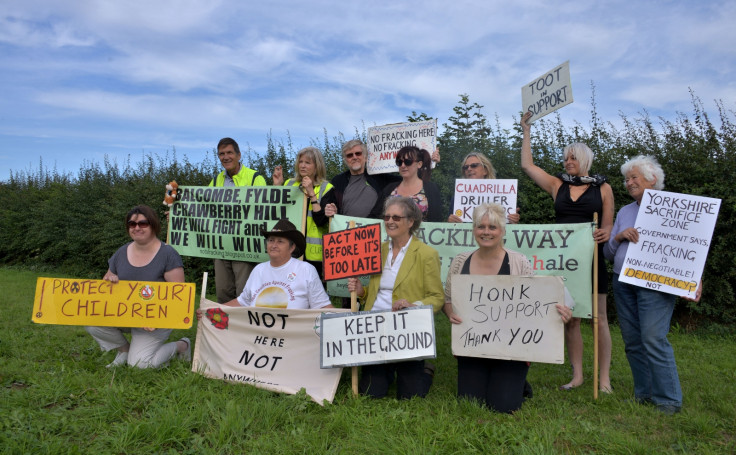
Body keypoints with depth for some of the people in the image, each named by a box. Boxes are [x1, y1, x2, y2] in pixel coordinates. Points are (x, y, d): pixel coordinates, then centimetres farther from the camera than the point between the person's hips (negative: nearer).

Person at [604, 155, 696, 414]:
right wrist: (618, 237, -5)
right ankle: (644, 394, 17)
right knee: (632, 342, 6)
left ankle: (668, 400, -1)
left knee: (654, 340, -13)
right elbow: (608, 254, 15)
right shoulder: (624, 212, 17)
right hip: (623, 282, 6)